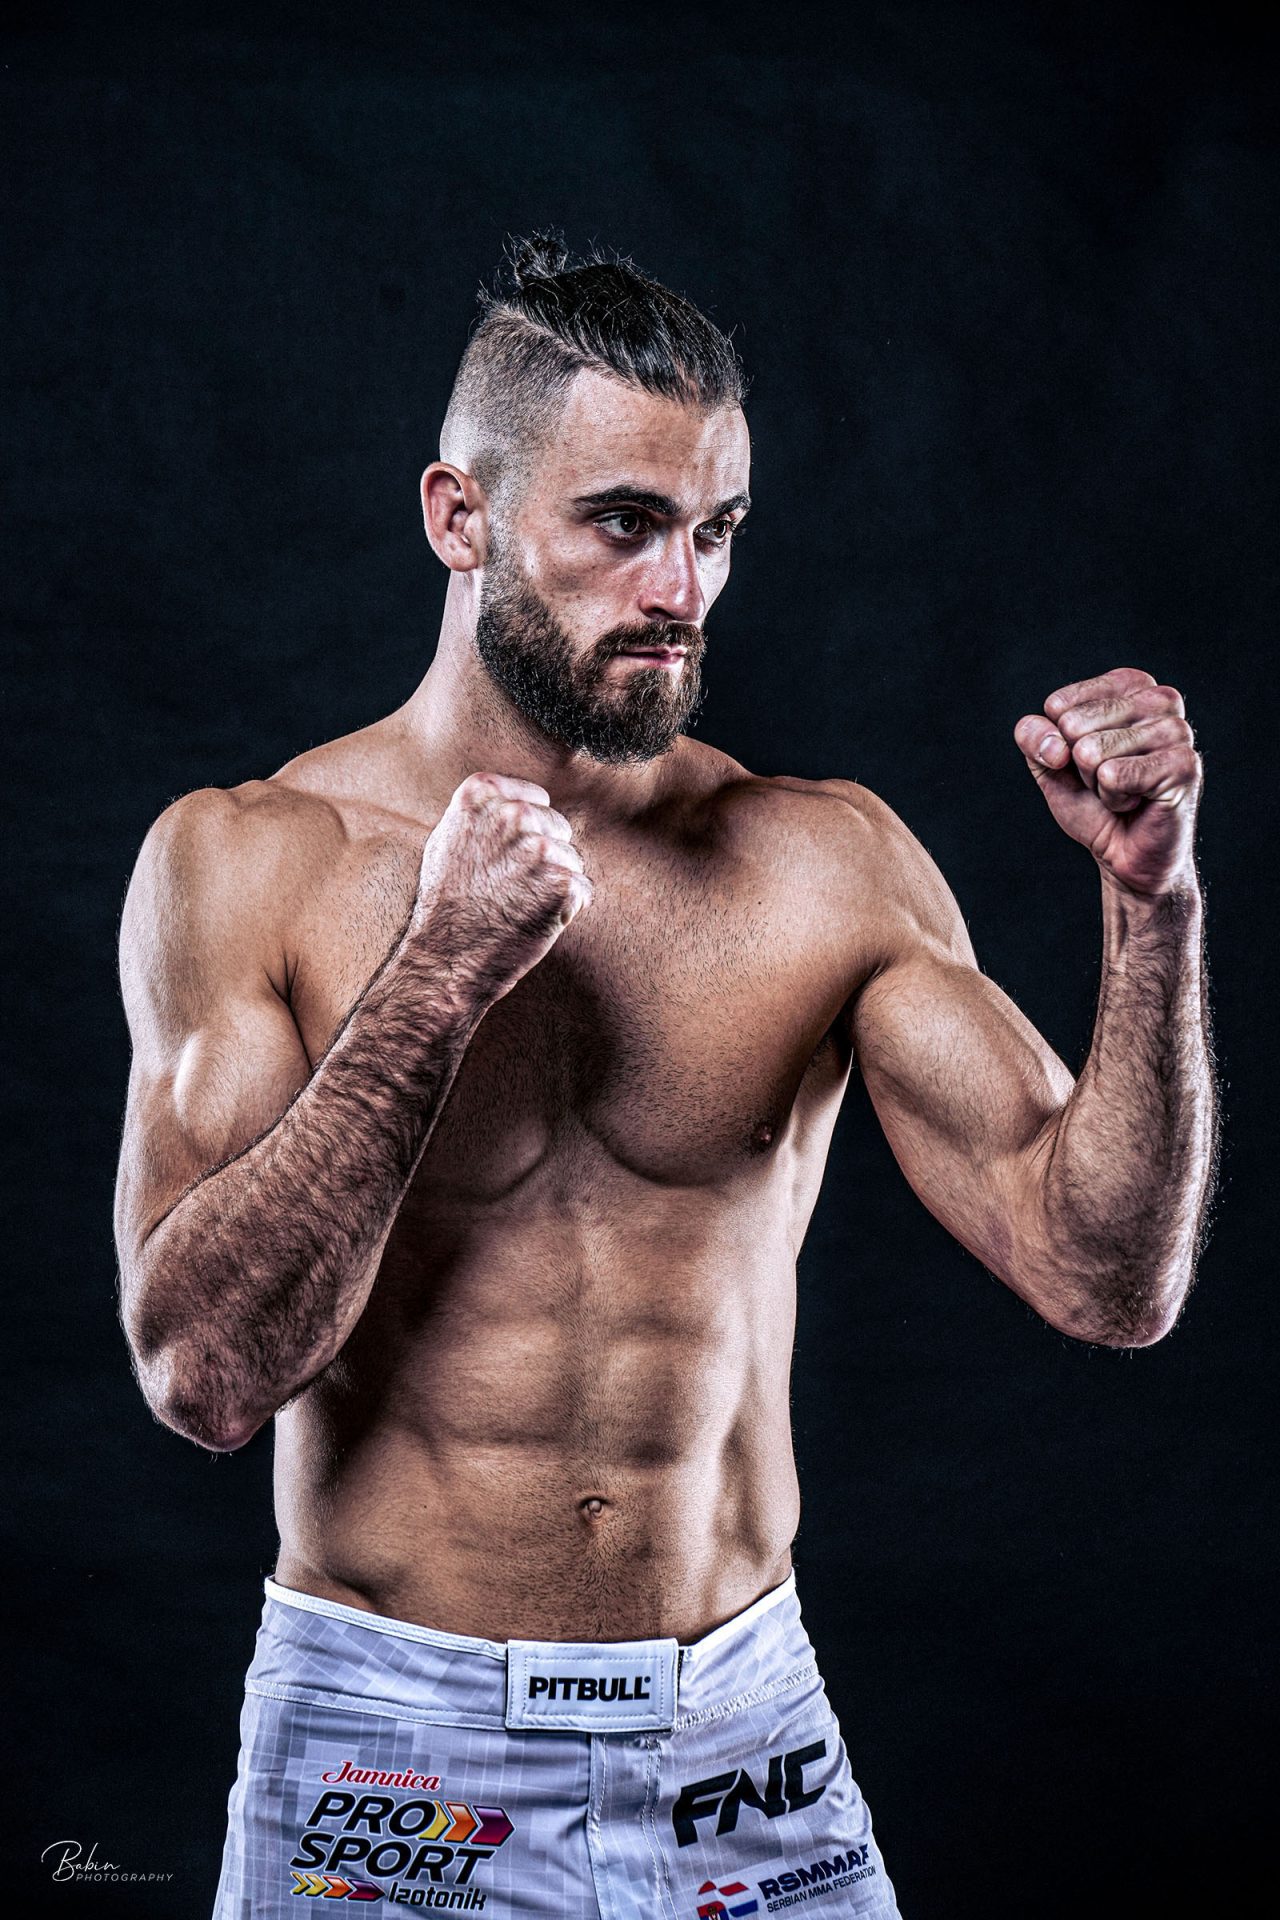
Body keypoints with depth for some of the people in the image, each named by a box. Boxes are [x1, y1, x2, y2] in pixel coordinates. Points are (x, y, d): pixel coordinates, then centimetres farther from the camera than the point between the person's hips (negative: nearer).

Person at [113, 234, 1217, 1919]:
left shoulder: (829, 863, -2)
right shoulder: (243, 863, -5)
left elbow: (1109, 1281, -7)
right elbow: (204, 1371, -14)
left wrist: (1151, 897, -18)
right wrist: (435, 978, -20)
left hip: (742, 1739, 2)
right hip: (386, 1742, -2)